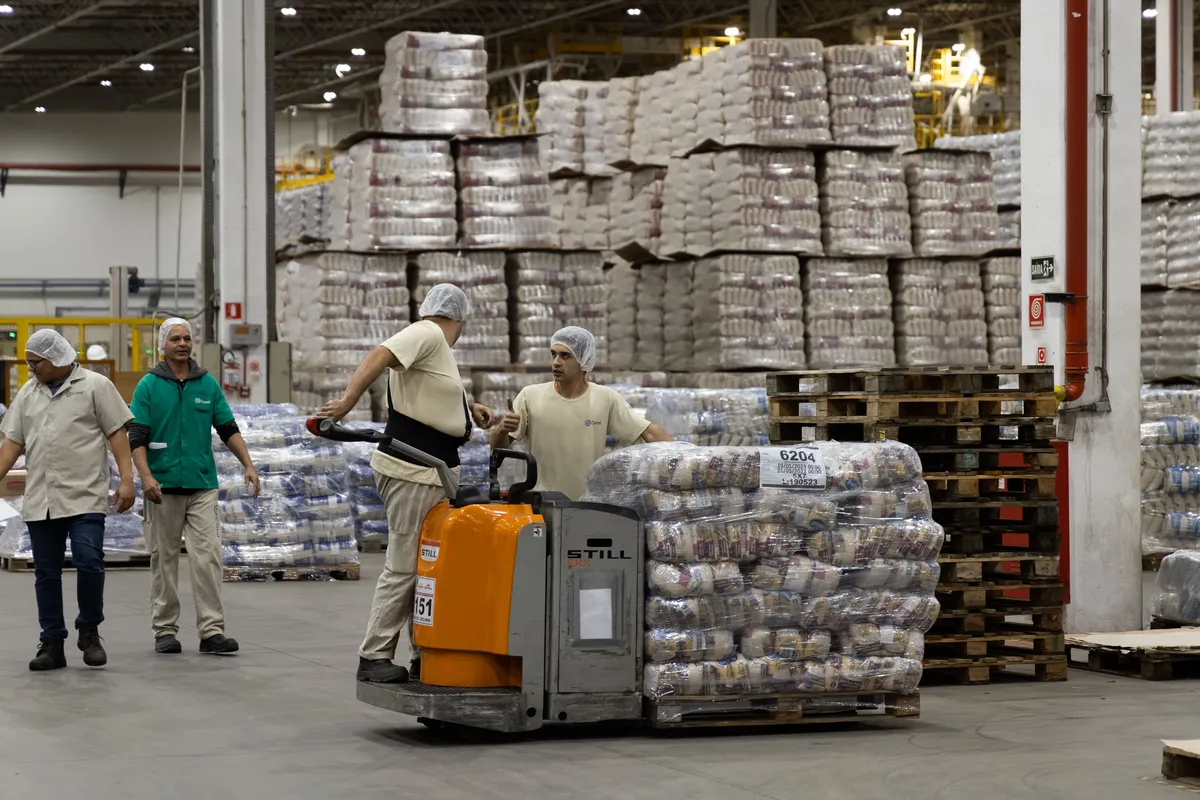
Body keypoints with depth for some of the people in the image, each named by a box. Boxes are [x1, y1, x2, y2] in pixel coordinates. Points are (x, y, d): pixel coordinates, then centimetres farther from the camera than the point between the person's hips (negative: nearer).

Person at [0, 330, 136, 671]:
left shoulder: (95, 386, -1)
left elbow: (117, 434, -4)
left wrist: (126, 480, -11)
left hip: (85, 498, -5)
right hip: (39, 502, 5)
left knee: (89, 563, -12)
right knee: (46, 573, 6)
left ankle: (89, 631, 8)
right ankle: (52, 644, 13)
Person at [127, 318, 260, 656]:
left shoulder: (208, 384, 8)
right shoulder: (148, 386, 1)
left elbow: (229, 429, 12)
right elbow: (136, 437, -4)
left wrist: (248, 465, 1)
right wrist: (146, 477, -17)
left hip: (202, 486, 2)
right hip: (164, 487, -2)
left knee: (208, 556, -6)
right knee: (164, 559, 5)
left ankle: (212, 631, -7)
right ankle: (165, 631, 13)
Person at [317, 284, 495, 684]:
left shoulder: (434, 342, 18)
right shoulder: (427, 335, -12)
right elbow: (379, 357, -27)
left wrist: (466, 408, 28)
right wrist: (346, 403, -37)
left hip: (434, 474, 11)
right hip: (413, 474, -11)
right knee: (402, 568, -8)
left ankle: (425, 653, 19)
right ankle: (374, 657, -4)